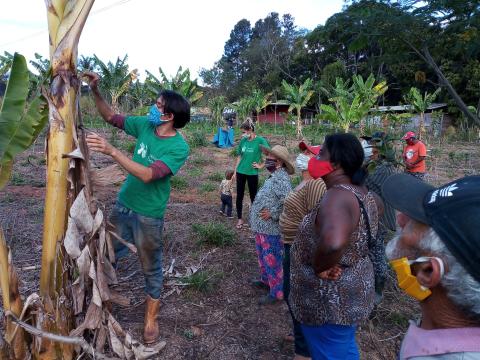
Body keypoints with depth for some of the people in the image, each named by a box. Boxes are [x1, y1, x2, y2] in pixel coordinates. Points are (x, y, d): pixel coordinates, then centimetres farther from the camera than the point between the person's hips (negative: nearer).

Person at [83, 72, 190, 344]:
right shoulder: (145, 124, -3)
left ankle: (151, 319, 31)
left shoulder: (179, 147, -21)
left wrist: (112, 151, -35)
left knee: (151, 269, 11)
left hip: (149, 215, -5)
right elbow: (112, 117, 9)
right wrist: (96, 91, -6)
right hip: (123, 204, 5)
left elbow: (148, 175, -31)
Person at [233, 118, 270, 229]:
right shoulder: (243, 141, 4)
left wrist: (261, 165, -9)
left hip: (252, 173, -4)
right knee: (239, 195, 9)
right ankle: (240, 219, 22)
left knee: (253, 196, 7)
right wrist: (235, 172, 11)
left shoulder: (260, 140, -11)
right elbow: (239, 157, 11)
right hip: (241, 172, 4)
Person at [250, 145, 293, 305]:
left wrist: (273, 214, -26)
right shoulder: (275, 177, 9)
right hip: (262, 227, 10)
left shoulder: (281, 179, -23)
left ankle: (276, 292, 18)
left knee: (272, 261, 4)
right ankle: (266, 280, 45)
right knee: (263, 257, 25)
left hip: (271, 229, -10)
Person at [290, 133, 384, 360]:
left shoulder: (337, 196, -32)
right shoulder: (363, 194, -3)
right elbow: (379, 207, 22)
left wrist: (320, 269, -30)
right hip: (353, 292, 9)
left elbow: (332, 243, -51)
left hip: (330, 301, -8)